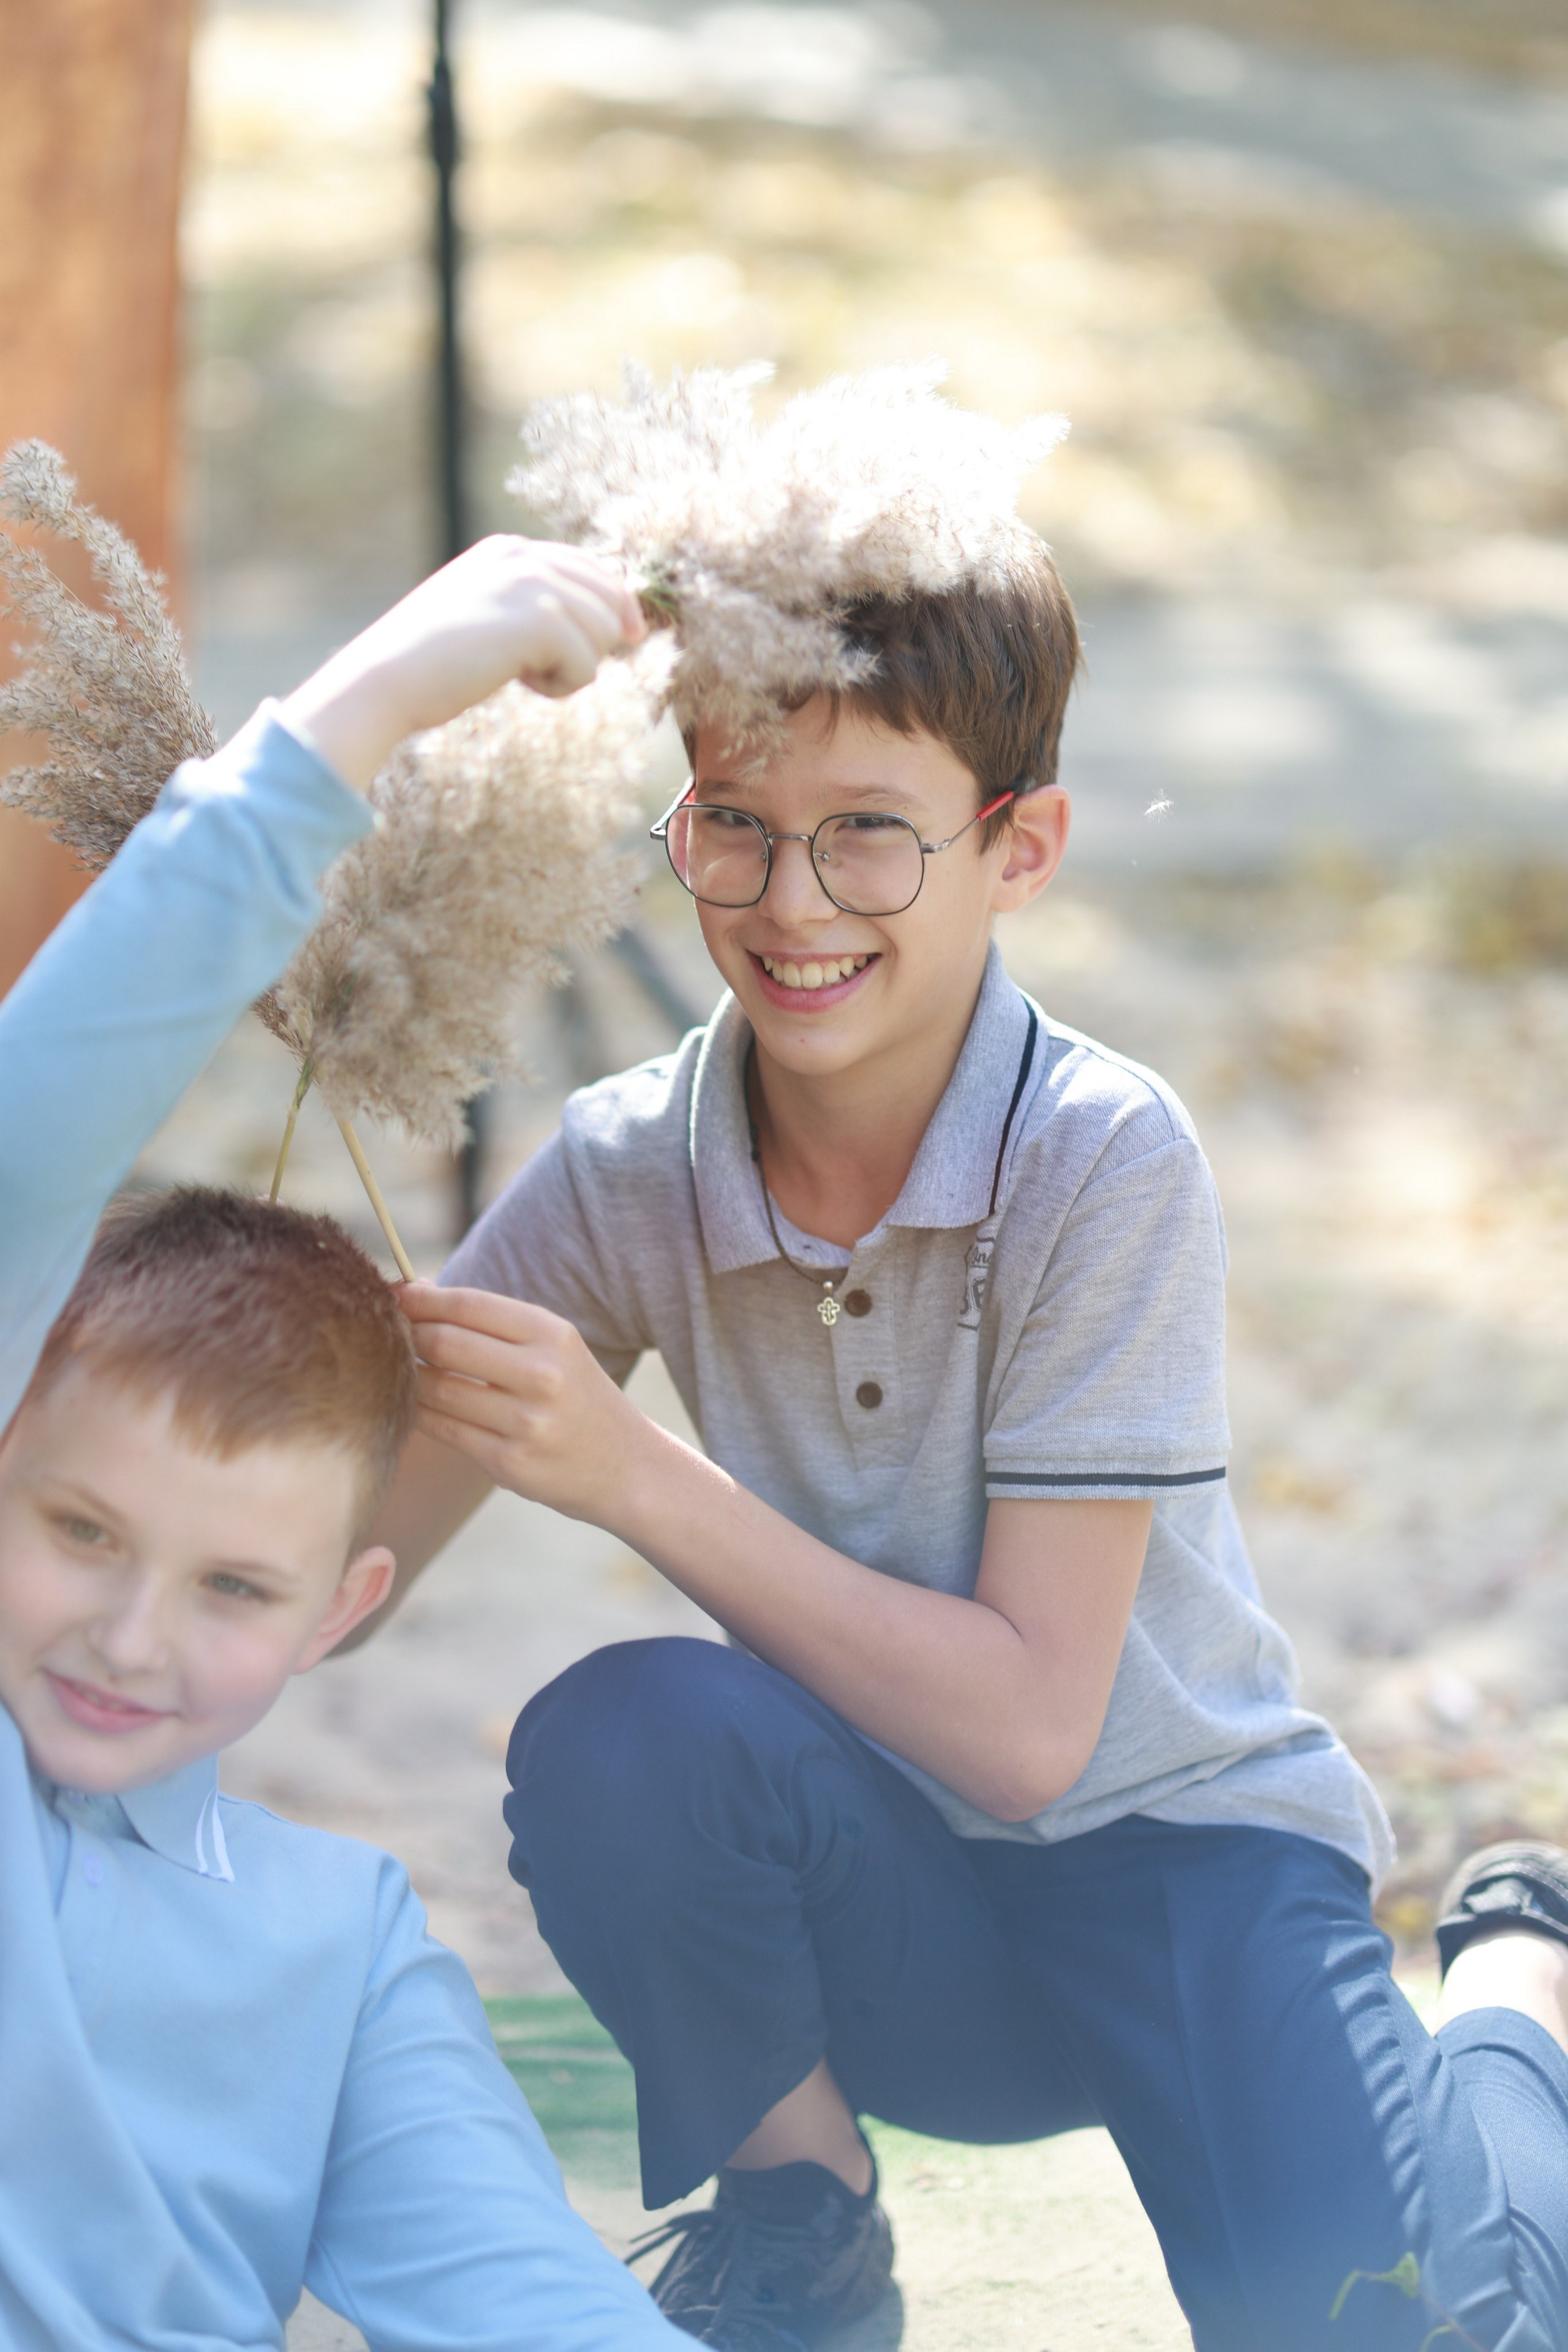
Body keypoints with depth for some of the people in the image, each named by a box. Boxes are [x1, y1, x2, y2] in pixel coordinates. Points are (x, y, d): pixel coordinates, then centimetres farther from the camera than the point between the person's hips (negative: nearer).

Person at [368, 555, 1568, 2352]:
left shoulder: (1106, 1162, -20)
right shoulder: (630, 1171, -9)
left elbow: (1029, 1727, -22)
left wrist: (631, 1477, -30)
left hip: (1177, 1847, -2)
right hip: (889, 1893, 2)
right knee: (616, 1738, -29)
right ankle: (799, 2205, 0)